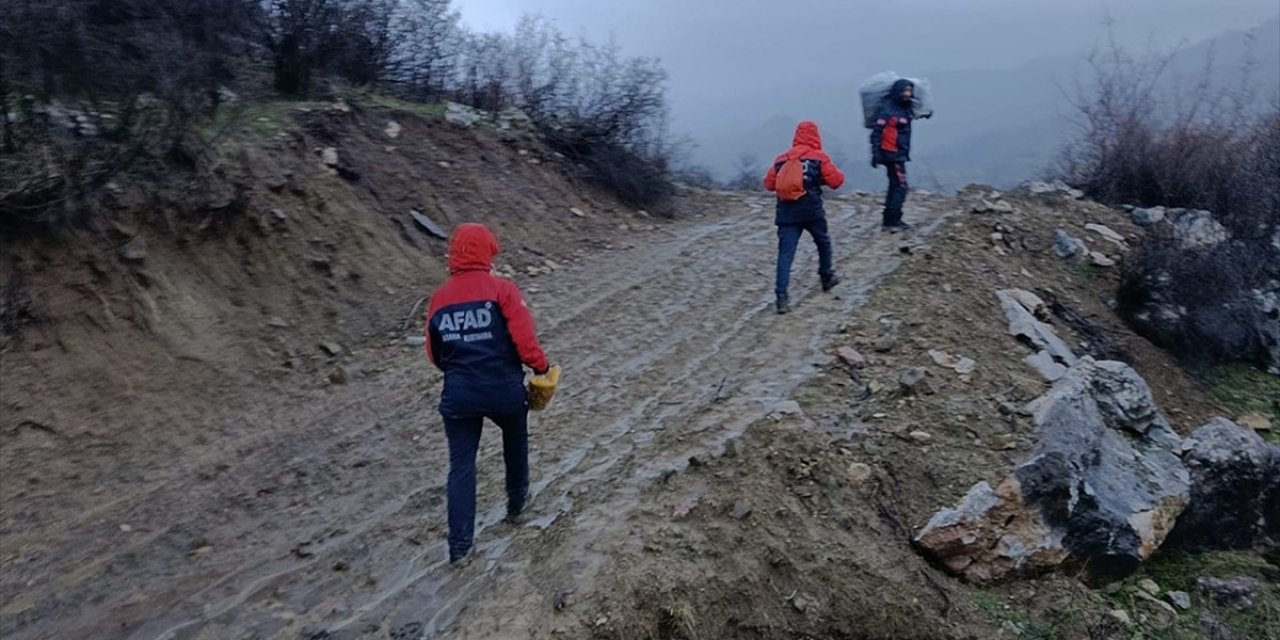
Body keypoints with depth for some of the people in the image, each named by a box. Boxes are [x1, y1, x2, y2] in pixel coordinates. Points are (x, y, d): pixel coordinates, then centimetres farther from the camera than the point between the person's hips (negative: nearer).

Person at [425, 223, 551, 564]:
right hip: (505, 390, -2)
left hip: (458, 395, 2)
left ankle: (459, 543, 5)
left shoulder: (439, 298, 3)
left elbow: (435, 355, 11)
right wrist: (541, 366, 4)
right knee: (515, 444, 27)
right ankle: (517, 501, 46)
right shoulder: (502, 290, -11)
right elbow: (524, 339, -15)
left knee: (461, 465, 8)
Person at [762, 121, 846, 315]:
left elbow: (769, 184, 12)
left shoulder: (781, 160, 9)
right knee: (823, 242, 25)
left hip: (786, 213, 2)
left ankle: (782, 296, -15)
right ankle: (827, 277, 41)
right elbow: (835, 181, -2)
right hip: (812, 211, -2)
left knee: (785, 253, -4)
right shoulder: (819, 157, 0)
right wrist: (839, 174, 20)